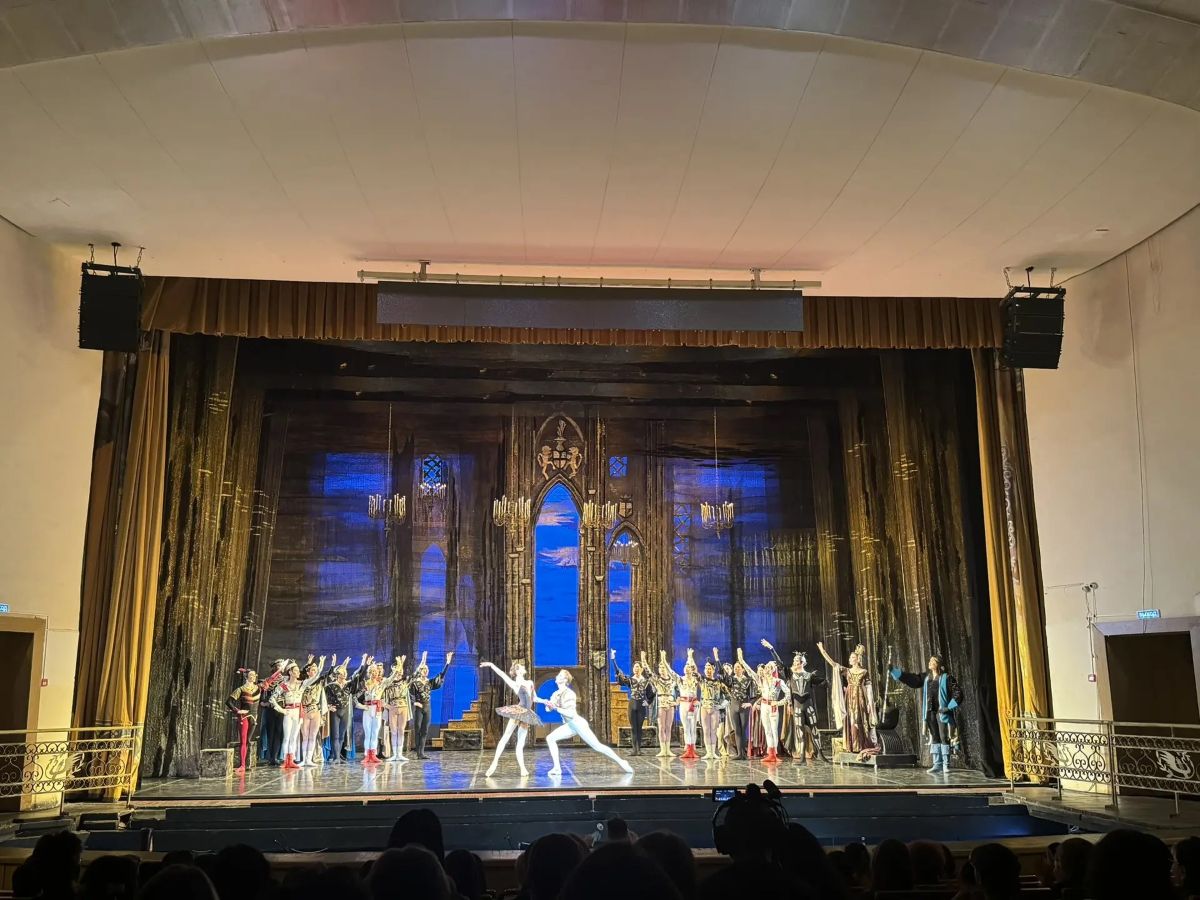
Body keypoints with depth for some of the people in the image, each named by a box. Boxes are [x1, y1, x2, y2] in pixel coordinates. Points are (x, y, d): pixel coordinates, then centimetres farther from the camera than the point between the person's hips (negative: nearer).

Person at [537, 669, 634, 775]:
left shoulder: (569, 694, -20)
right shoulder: (556, 694, 5)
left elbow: (571, 713, -26)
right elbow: (548, 708, 2)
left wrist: (556, 708, -29)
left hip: (578, 724, -8)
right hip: (570, 725, 8)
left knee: (597, 746, -4)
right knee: (550, 738, -2)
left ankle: (621, 762, 7)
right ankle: (557, 767, -1)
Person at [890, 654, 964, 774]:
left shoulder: (946, 678, -5)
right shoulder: (926, 677, 10)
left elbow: (958, 693, -6)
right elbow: (911, 679, 11)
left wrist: (949, 707, -13)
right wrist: (894, 670, 5)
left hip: (942, 712, -5)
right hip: (930, 712, 5)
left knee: (944, 737, -4)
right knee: (934, 738, 7)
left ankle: (946, 764, 1)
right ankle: (937, 764, 10)